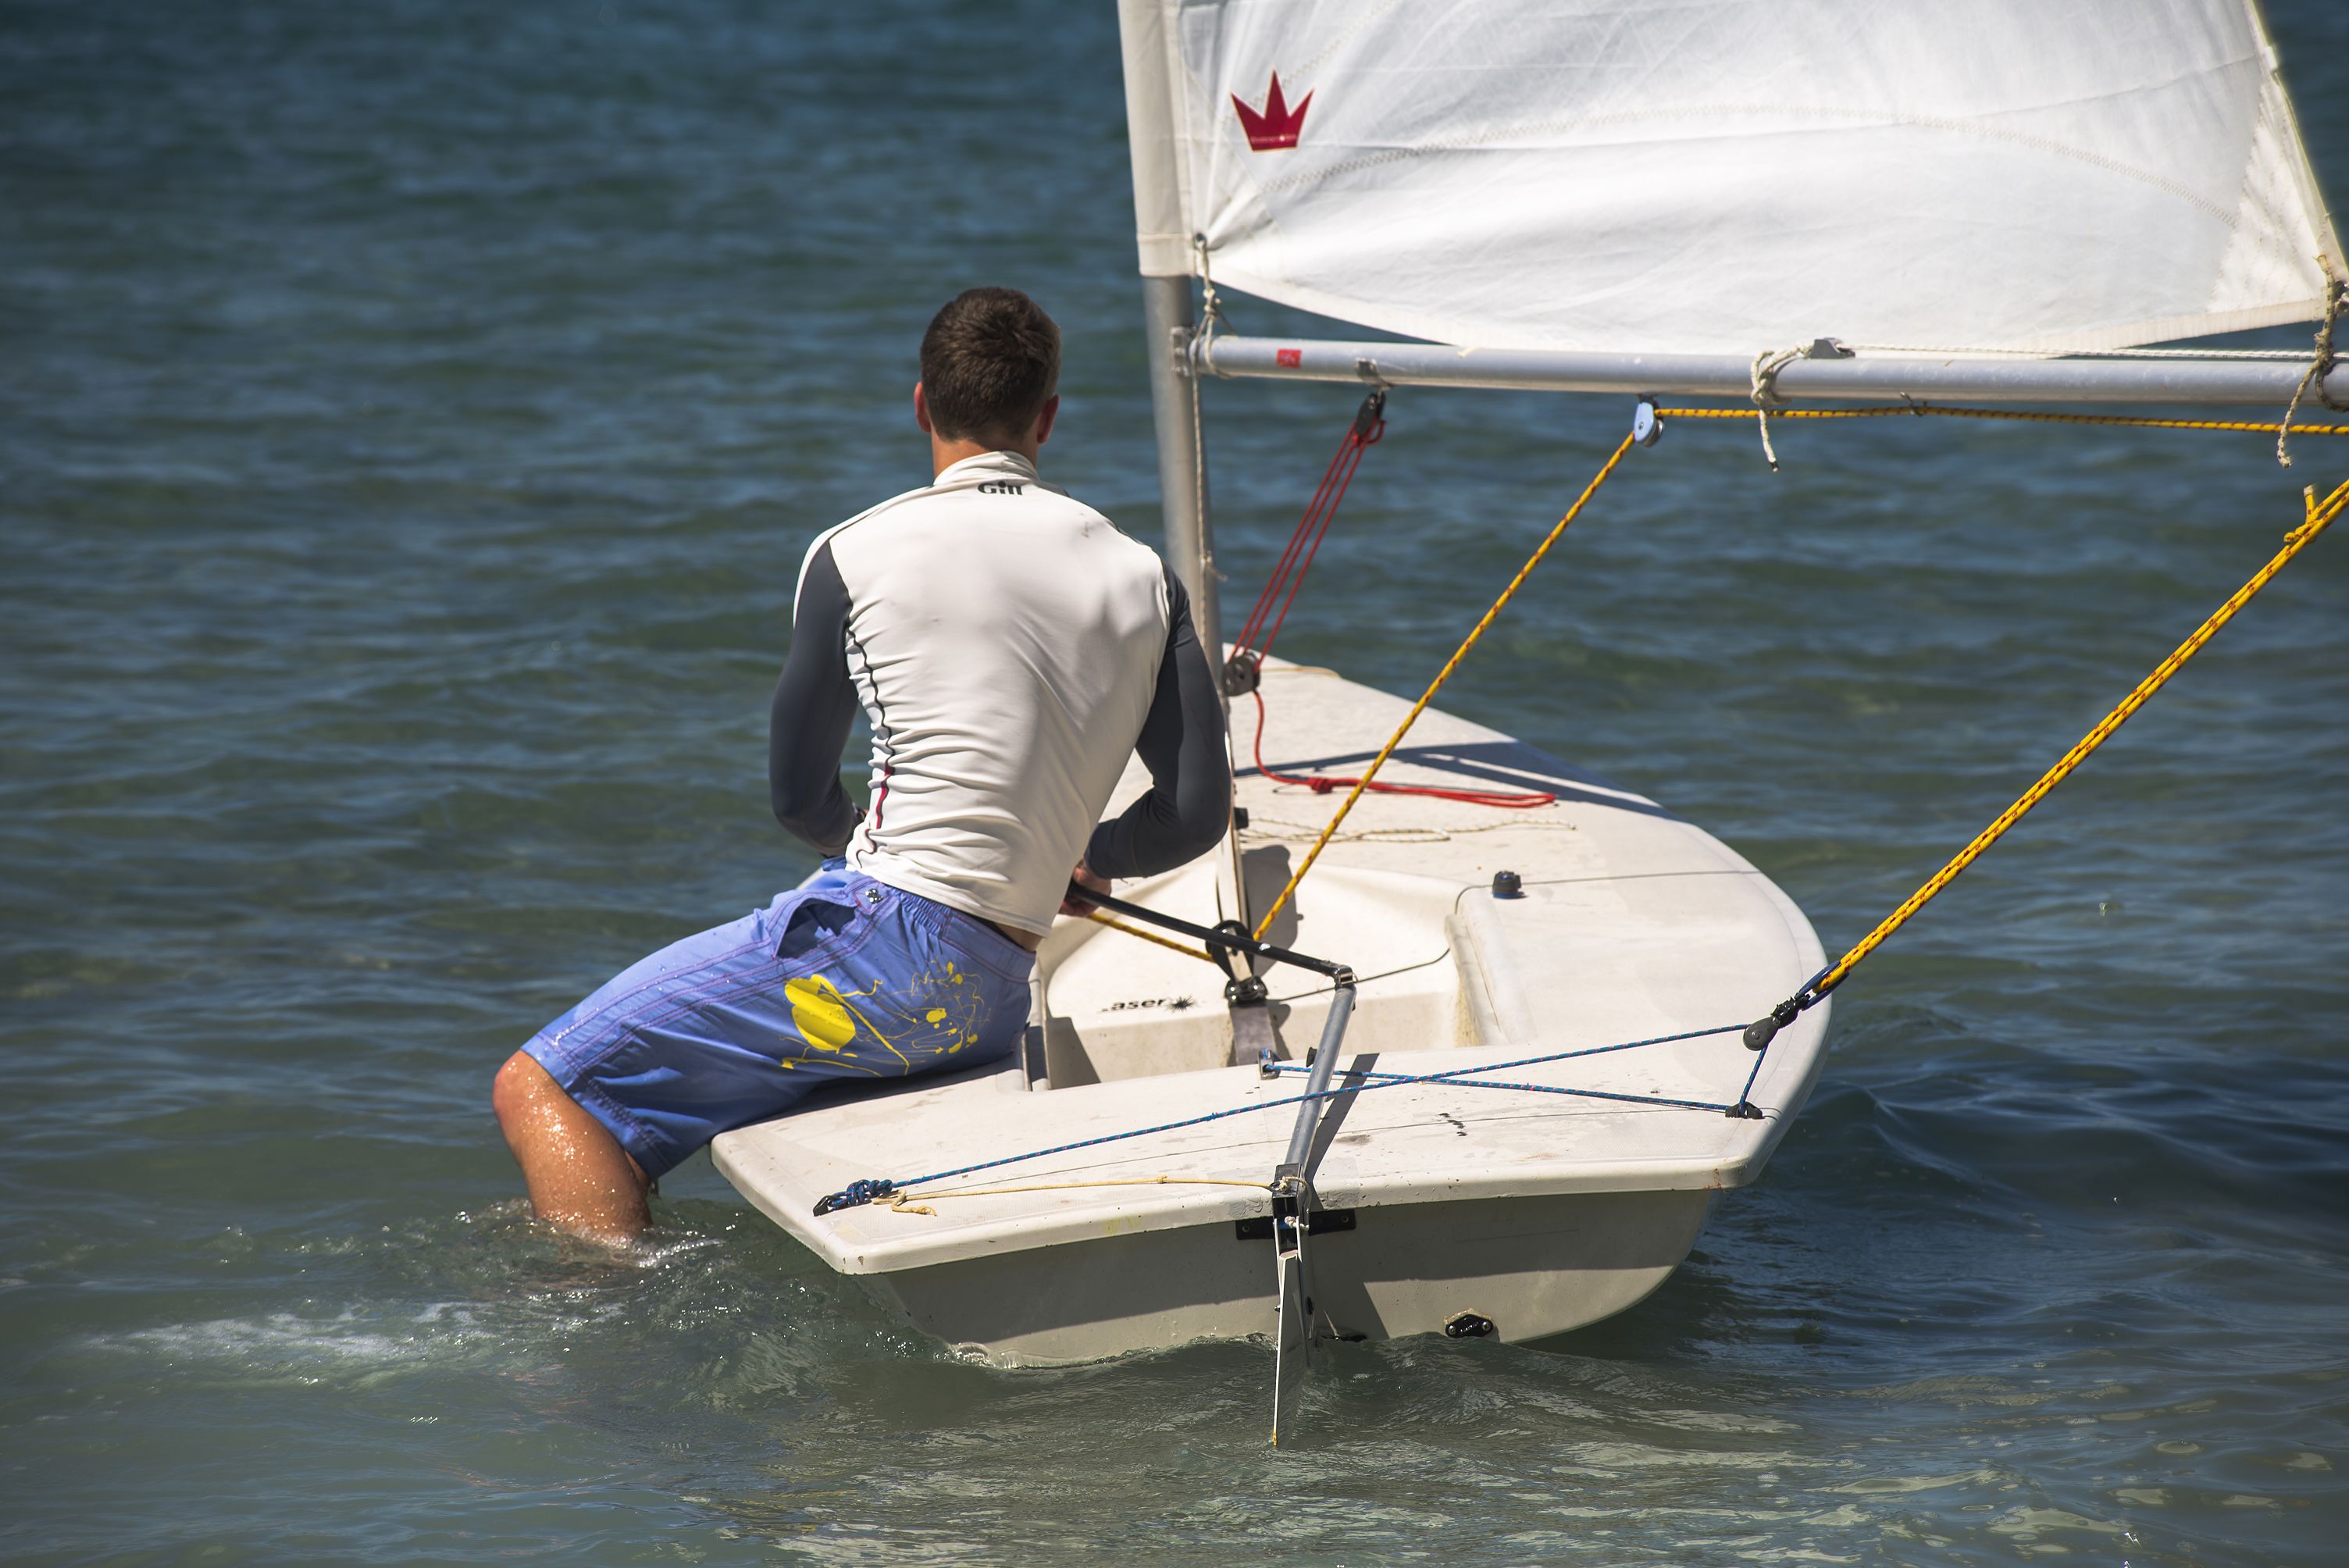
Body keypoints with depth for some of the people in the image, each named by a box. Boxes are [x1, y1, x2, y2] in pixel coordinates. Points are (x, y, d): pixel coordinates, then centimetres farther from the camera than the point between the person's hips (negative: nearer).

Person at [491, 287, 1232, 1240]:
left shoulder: (856, 555, 0)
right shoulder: (1143, 579, 10)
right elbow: (1199, 811, 8)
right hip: (998, 1004, 6)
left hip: (882, 935, -6)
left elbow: (798, 798, 9)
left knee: (538, 1088, -4)